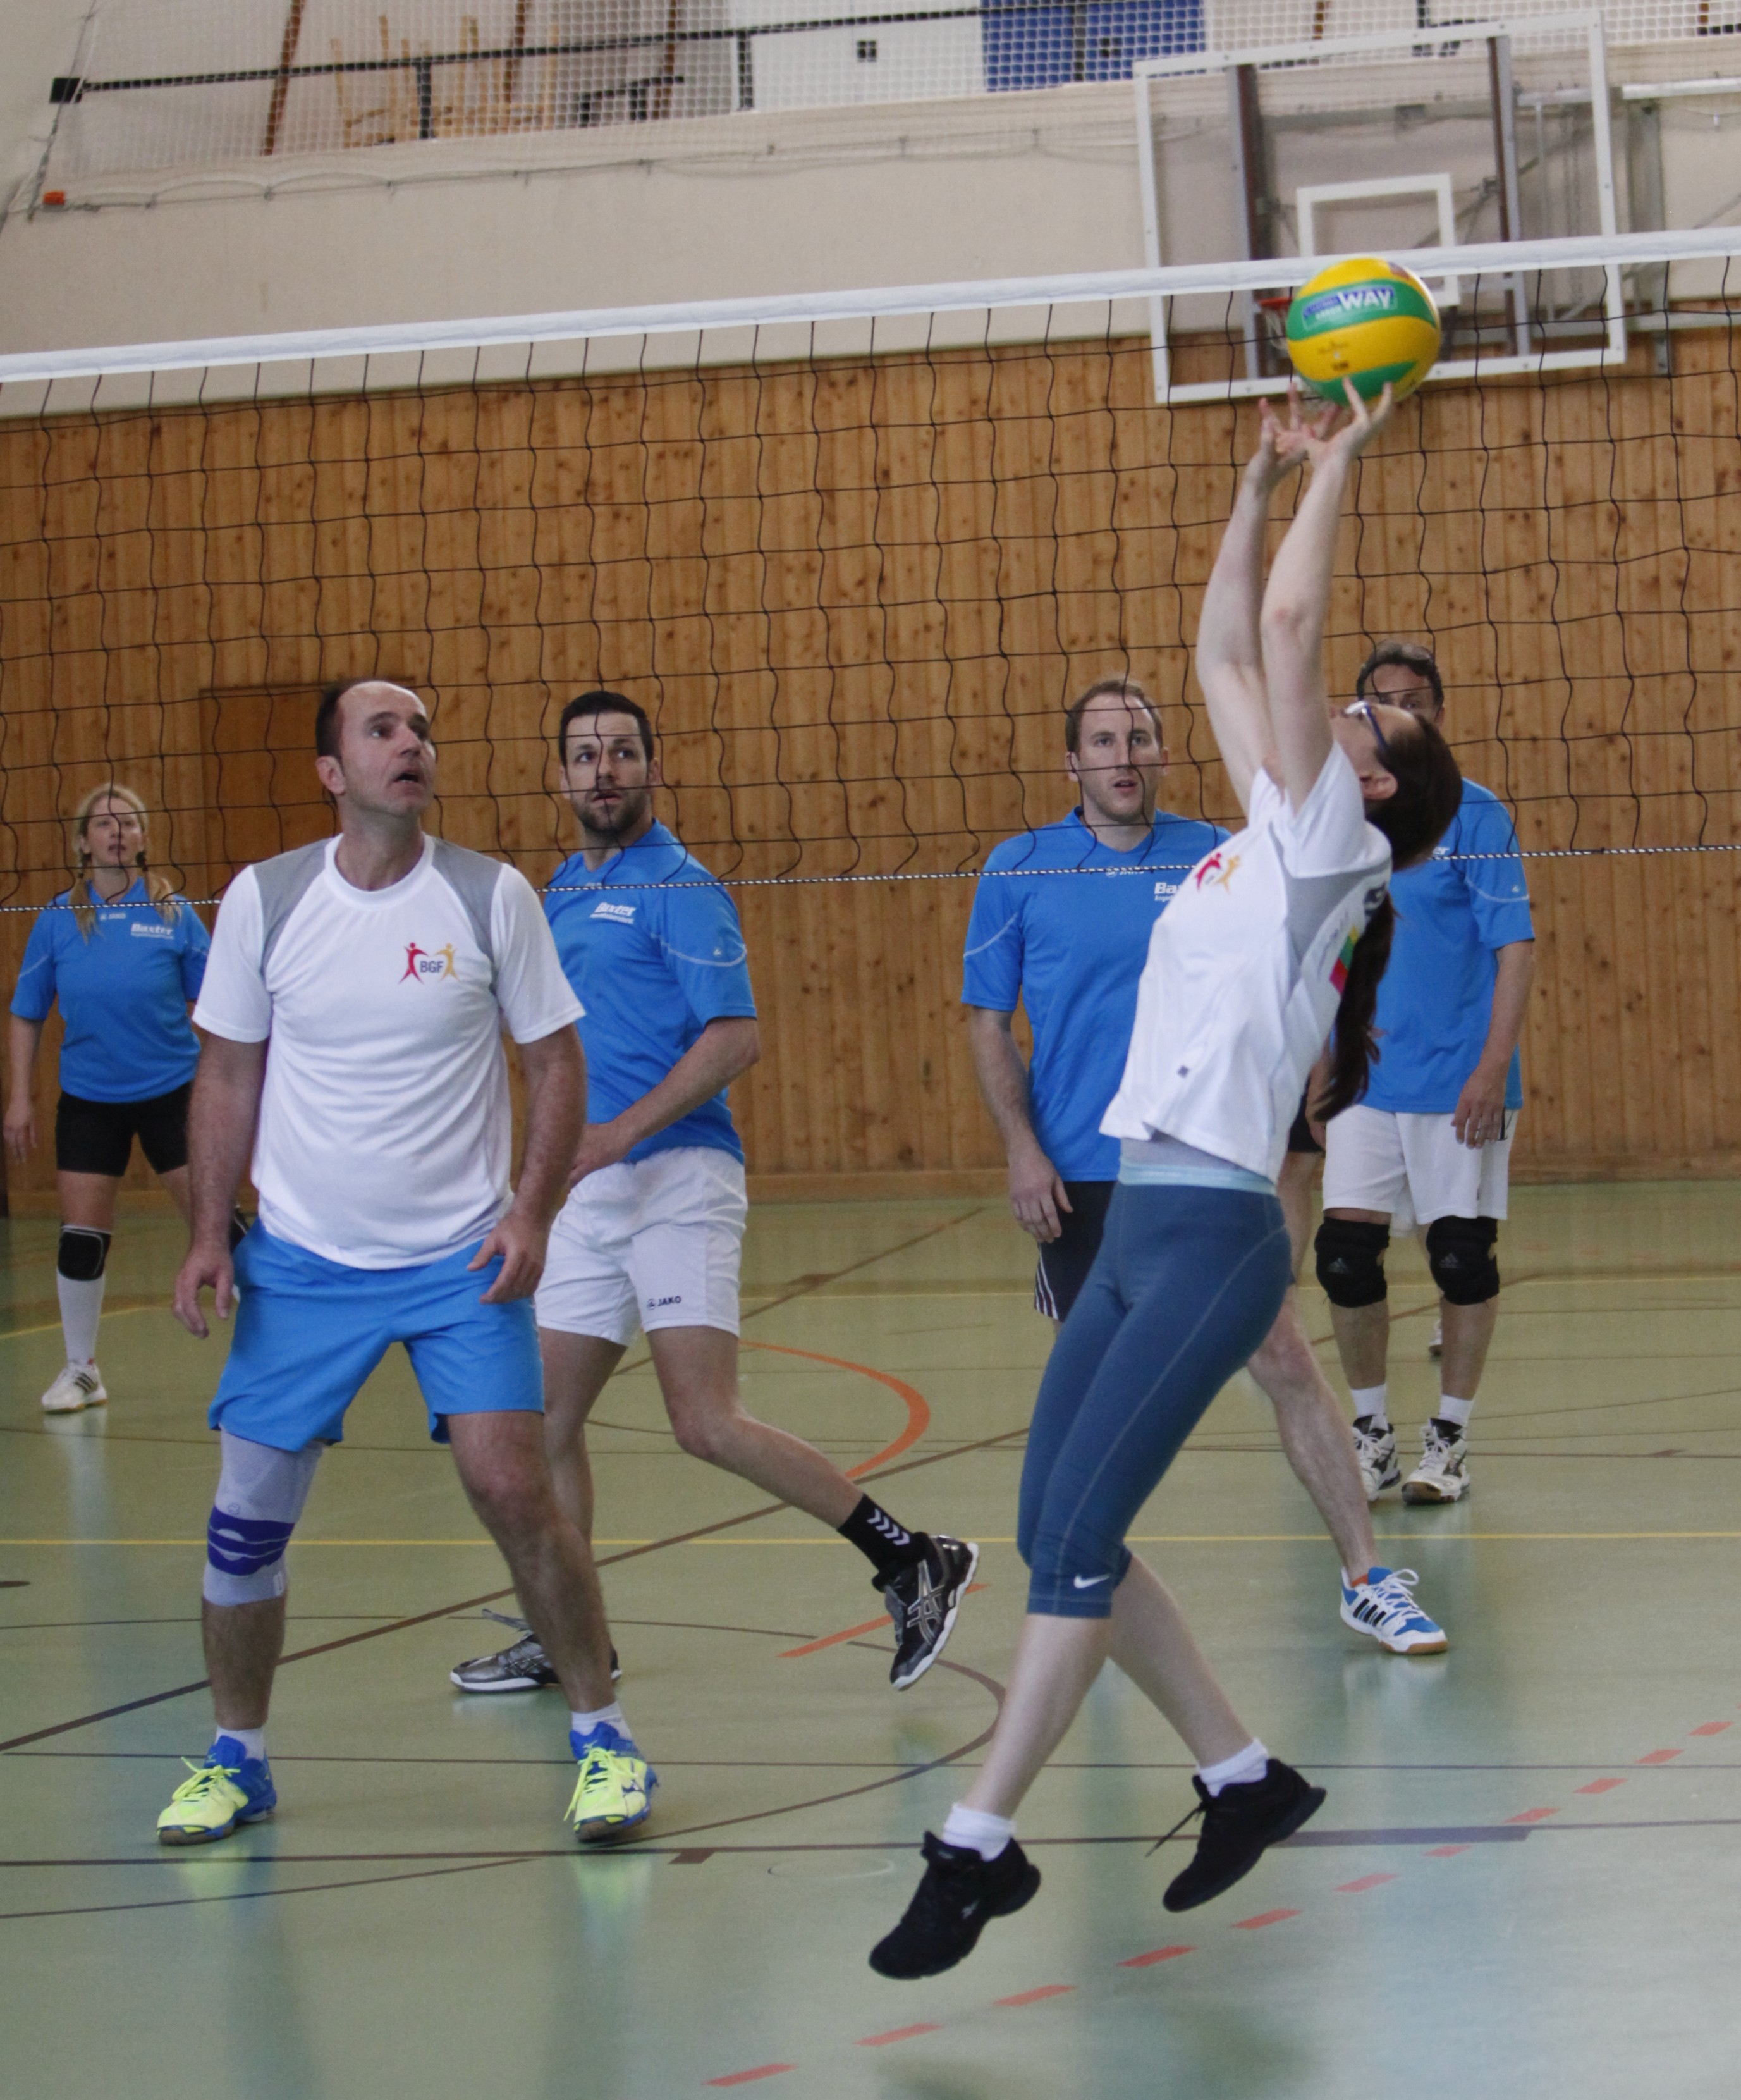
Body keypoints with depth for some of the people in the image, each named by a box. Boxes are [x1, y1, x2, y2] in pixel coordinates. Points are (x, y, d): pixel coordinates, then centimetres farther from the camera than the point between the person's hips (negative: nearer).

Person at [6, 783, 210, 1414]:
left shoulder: (173, 912, -4)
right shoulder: (58, 919, -1)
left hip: (172, 1089, -1)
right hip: (88, 1097, 1)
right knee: (81, 1234, 1)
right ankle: (80, 1369, 17)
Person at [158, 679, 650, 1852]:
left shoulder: (492, 897, -5)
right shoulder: (264, 900, -1)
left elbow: (557, 1059, 2)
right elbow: (229, 1074, 8)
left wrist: (533, 1211, -10)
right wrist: (210, 1233, 0)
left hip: (462, 1258, -2)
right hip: (300, 1260, 2)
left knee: (514, 1490, -13)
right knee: (248, 1512, 1)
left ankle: (603, 1735, 4)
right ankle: (237, 1757, 20)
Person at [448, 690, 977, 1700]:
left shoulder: (677, 888, -8)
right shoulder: (563, 892, 17)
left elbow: (736, 1037, -16)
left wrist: (618, 1133, -20)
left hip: (676, 1176, -8)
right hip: (590, 1194, 8)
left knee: (709, 1424, -16)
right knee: (545, 1421, 8)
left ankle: (914, 1563, -8)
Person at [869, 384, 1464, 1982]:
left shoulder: (1330, 841, -4)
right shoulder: (1271, 840, 17)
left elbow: (1289, 624, -10)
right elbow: (1227, 655, 24)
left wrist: (1339, 469, -1)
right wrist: (1266, 483, 23)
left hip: (1215, 1234, -9)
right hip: (1139, 1221, 9)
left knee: (1075, 1536, -11)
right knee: (1058, 1535, 8)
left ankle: (981, 1843, -7)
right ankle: (1243, 1776, 18)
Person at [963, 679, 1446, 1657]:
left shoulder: (1216, 857, 3)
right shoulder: (1020, 871, 1)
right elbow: (988, 1021, 5)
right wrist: (1023, 1149, -5)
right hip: (1082, 1178, 0)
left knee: (1287, 1357, -7)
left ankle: (1367, 1577, -2)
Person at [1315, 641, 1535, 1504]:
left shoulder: (1474, 815, -5)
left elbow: (1516, 947, -9)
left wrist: (1492, 1068, -17)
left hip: (1459, 1084, -4)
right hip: (1365, 1084, 4)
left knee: (1462, 1257, 1)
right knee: (1345, 1254, -2)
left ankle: (1449, 1439, 13)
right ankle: (1371, 1433, 13)